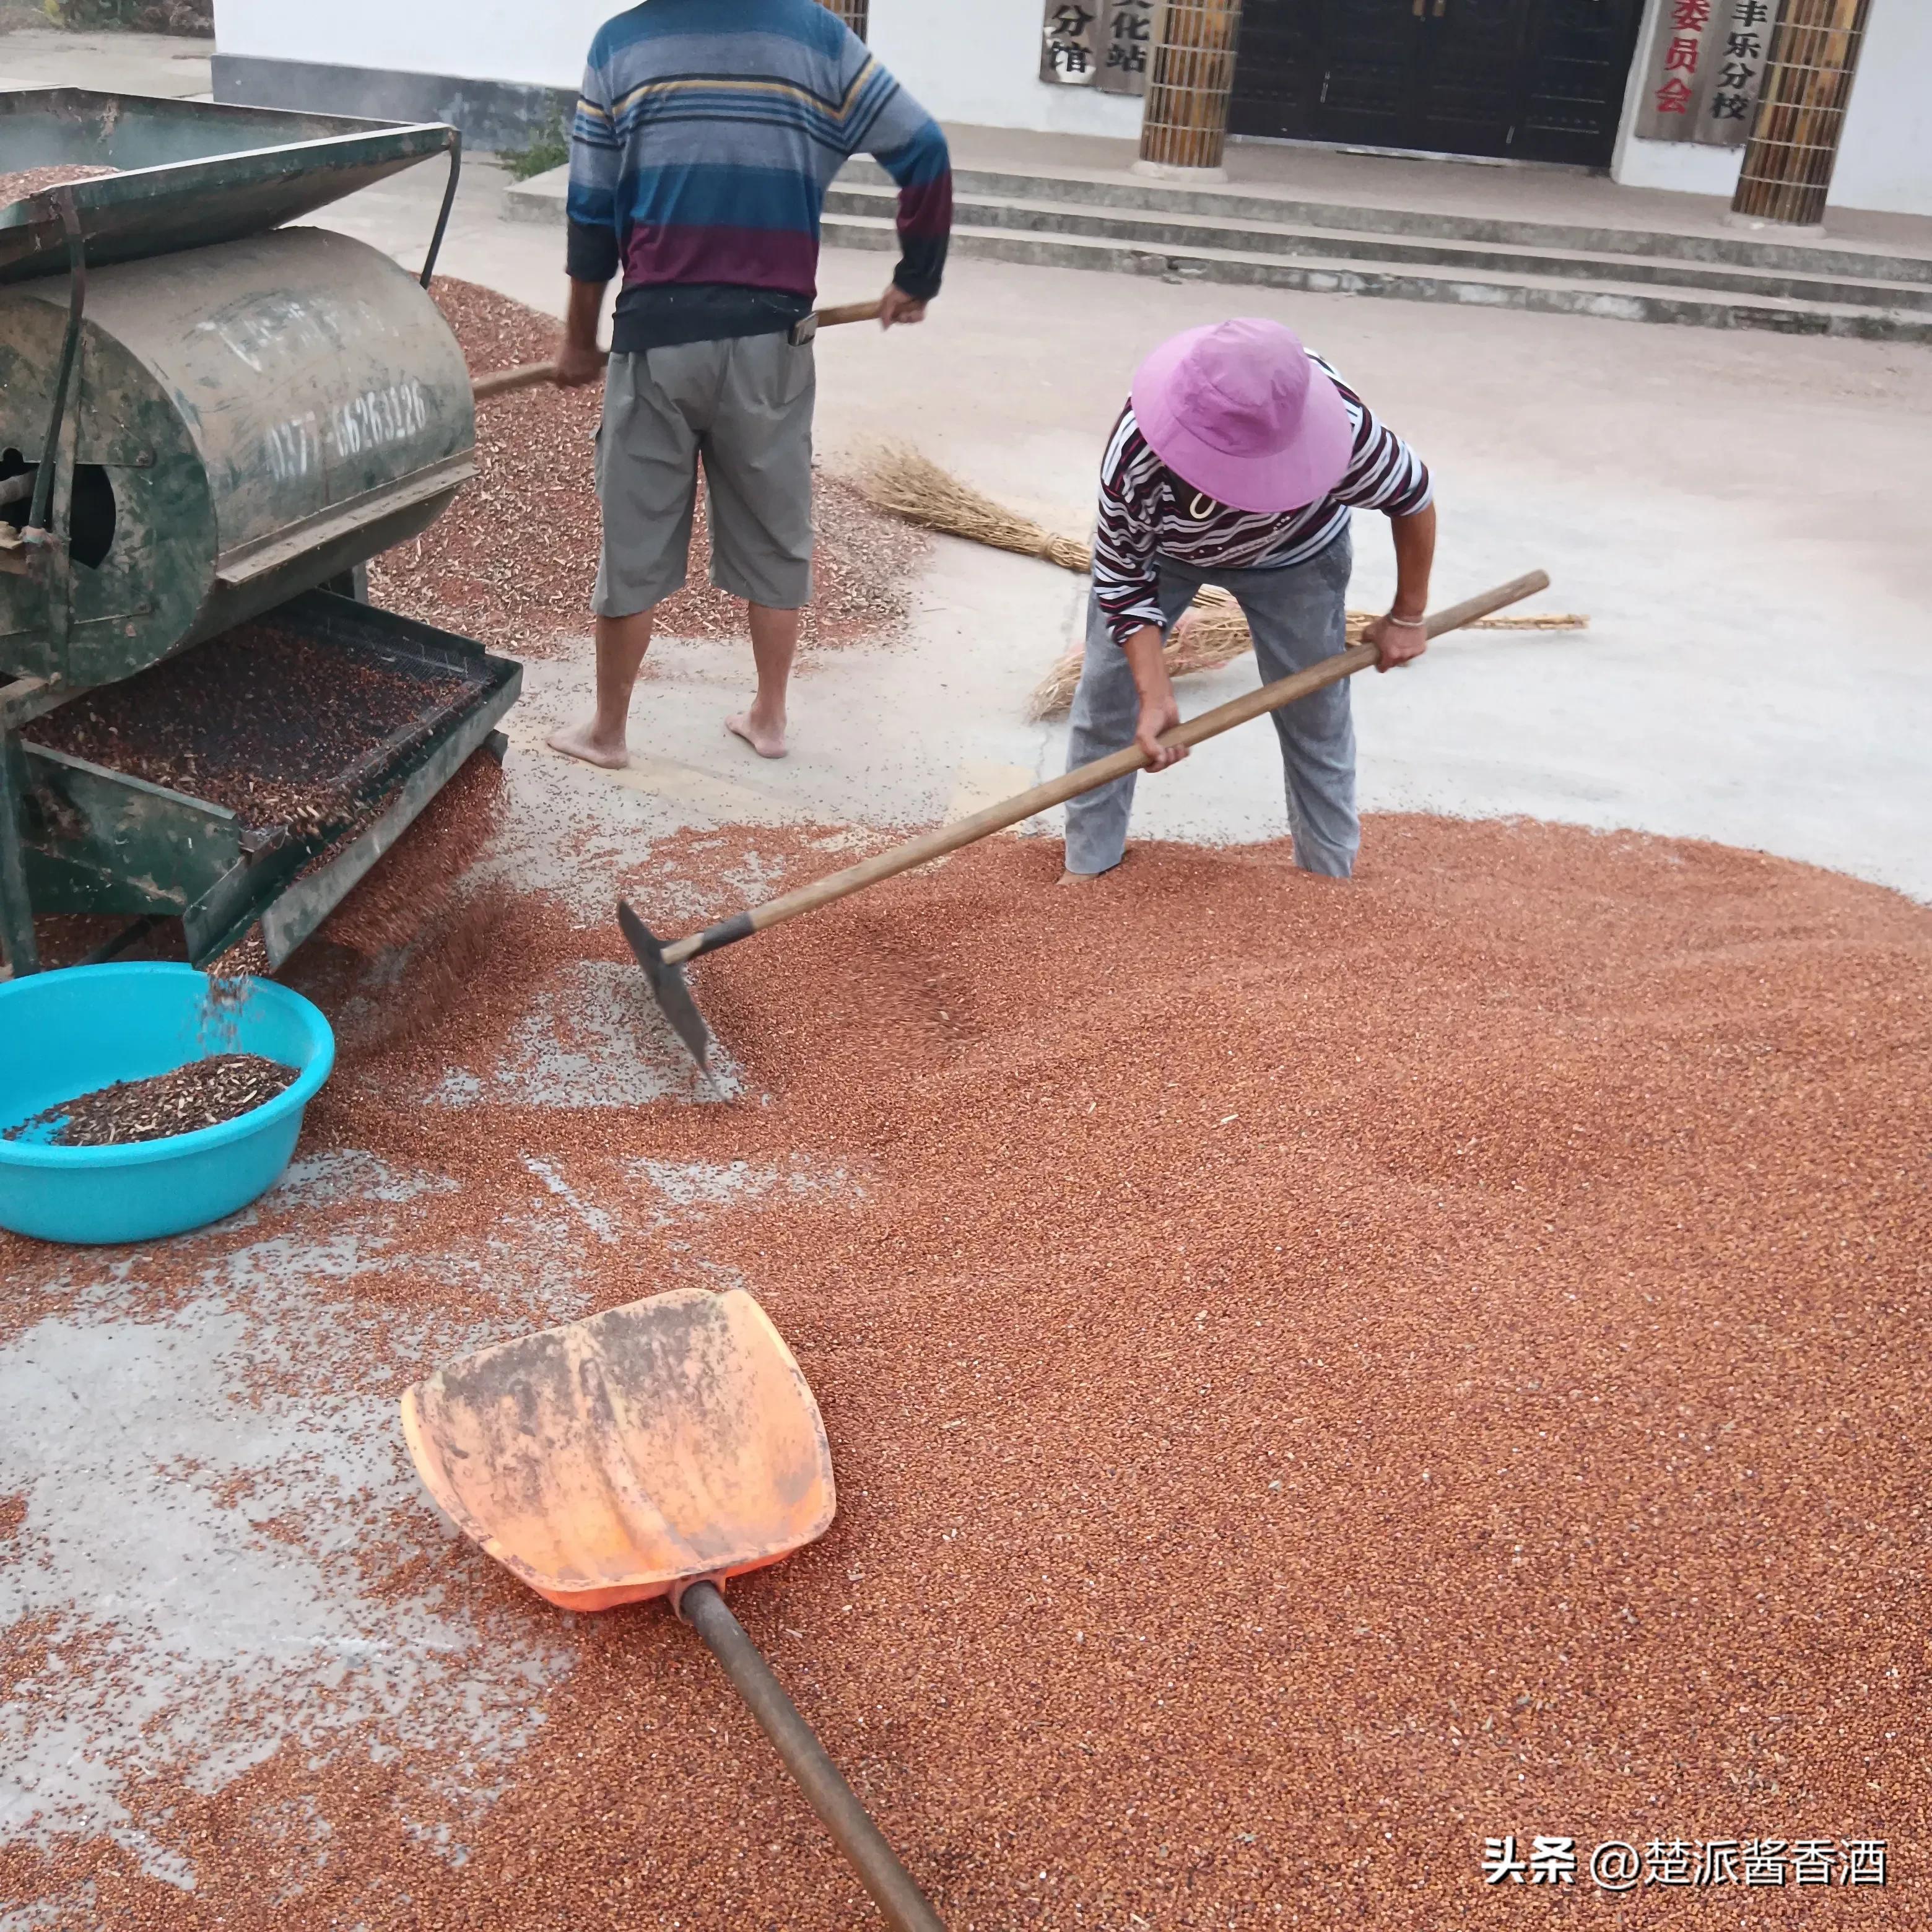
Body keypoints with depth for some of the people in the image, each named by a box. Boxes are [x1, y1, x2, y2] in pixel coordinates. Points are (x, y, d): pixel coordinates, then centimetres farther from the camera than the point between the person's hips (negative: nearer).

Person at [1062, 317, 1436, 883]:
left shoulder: (1341, 432, -42)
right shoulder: (1134, 460, -41)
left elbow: (1414, 497, -20)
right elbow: (1124, 582, -24)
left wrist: (1407, 617, -8)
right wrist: (1157, 699, -30)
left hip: (1290, 554, 0)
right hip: (1157, 547, 1)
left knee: (1315, 715, 1)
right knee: (1105, 695, 0)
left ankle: (1333, 878, 19)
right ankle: (1087, 866, 18)